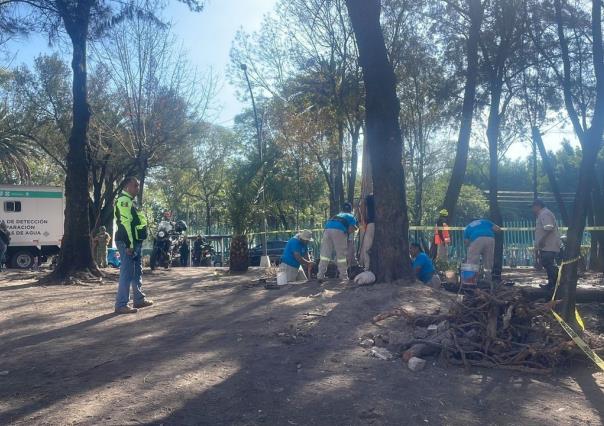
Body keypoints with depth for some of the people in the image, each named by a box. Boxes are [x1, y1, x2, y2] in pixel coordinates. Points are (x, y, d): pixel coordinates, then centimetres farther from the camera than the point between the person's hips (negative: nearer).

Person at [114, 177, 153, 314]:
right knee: (127, 273, -8)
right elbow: (125, 223, -21)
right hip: (128, 242, -11)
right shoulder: (124, 200, -12)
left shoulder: (130, 201, 21)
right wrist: (129, 244, -25)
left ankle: (139, 299, 26)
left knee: (137, 272, 16)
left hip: (135, 242, 11)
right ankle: (121, 305, -4)